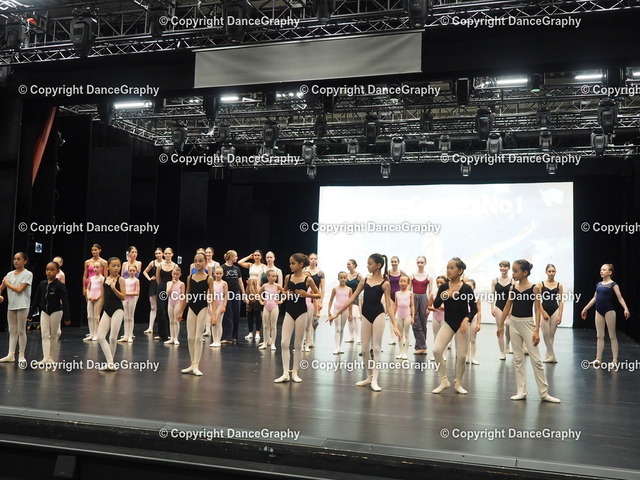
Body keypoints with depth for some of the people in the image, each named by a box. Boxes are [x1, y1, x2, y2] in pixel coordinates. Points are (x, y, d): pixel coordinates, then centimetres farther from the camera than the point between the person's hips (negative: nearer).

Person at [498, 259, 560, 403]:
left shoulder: (534, 288, -9)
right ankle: (521, 391, 13)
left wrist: (537, 330, -16)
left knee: (535, 359, -2)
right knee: (518, 358, 7)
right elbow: (507, 307, 11)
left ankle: (544, 393, 6)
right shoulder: (512, 288, 3)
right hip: (514, 324, 5)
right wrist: (500, 325, 11)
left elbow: (537, 311, -10)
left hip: (527, 323, -5)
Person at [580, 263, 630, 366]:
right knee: (600, 336, 7)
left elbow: (620, 298, -12)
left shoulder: (613, 284, -5)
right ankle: (598, 358, 9)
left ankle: (615, 359, 4)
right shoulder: (598, 284, 11)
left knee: (612, 336, 0)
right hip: (599, 311, 6)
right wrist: (585, 308, 21)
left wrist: (625, 308, -26)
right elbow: (594, 298, 18)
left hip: (609, 311, -6)